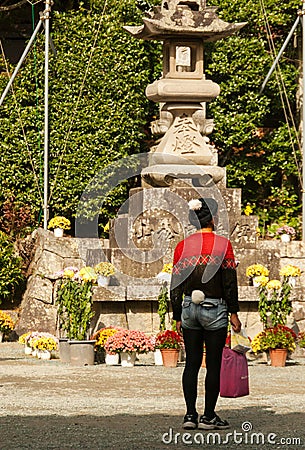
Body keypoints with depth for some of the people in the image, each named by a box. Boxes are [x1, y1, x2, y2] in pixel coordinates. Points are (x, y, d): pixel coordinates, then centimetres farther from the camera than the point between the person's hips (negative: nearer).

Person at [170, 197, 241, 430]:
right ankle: (209, 416, 4)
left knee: (192, 363, 9)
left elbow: (176, 286, 4)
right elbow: (230, 282, -7)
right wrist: (233, 313, 0)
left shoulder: (183, 246, 2)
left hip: (189, 308, 4)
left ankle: (190, 415, 7)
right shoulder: (223, 244, -8)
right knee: (214, 365, 2)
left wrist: (178, 317, 12)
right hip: (215, 310, -4)